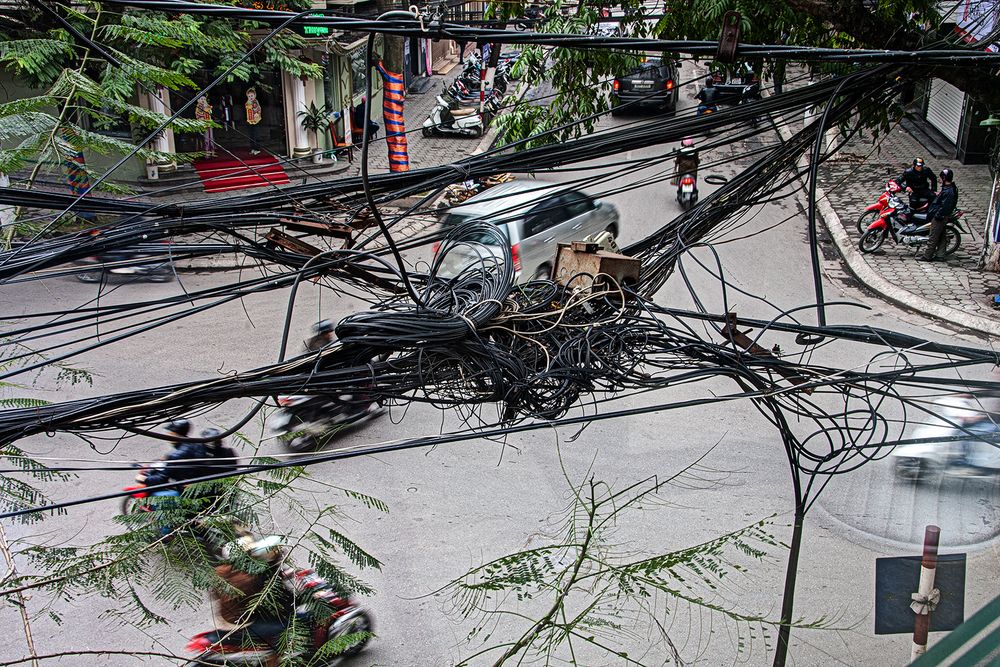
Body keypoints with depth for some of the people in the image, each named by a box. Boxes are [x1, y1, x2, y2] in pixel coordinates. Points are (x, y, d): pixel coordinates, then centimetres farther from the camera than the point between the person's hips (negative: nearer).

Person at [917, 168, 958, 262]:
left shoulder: (948, 192, -26)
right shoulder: (952, 188, 7)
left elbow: (945, 206, -26)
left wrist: (938, 215, -20)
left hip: (939, 217, -11)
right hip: (942, 216, 11)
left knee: (933, 237, -4)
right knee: (941, 236, 18)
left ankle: (927, 256, 1)